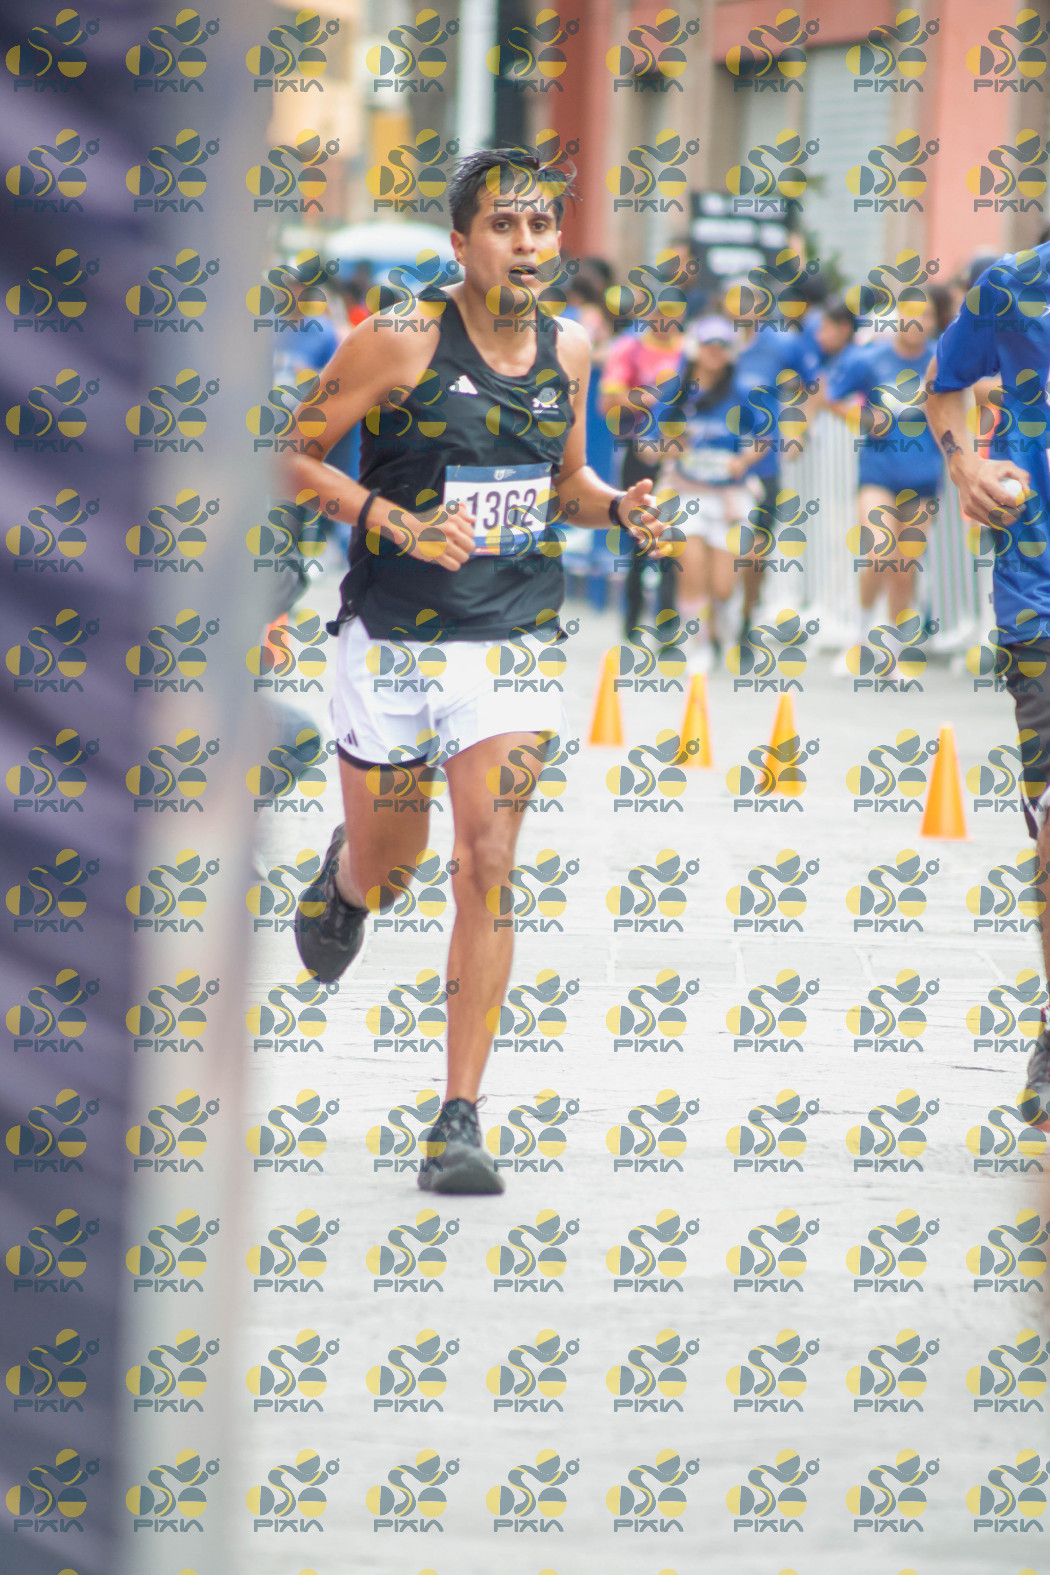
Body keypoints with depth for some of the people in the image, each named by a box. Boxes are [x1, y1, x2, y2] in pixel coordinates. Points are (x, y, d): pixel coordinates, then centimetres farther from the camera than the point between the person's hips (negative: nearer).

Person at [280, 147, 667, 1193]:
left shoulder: (566, 353, 4)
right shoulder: (401, 342, -11)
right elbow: (292, 457, -7)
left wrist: (617, 507, -1)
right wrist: (396, 523, -21)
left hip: (512, 640, 2)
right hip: (390, 638, -2)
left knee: (487, 863, -10)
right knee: (388, 864, 11)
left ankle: (459, 1124, -6)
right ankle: (343, 879, 53)